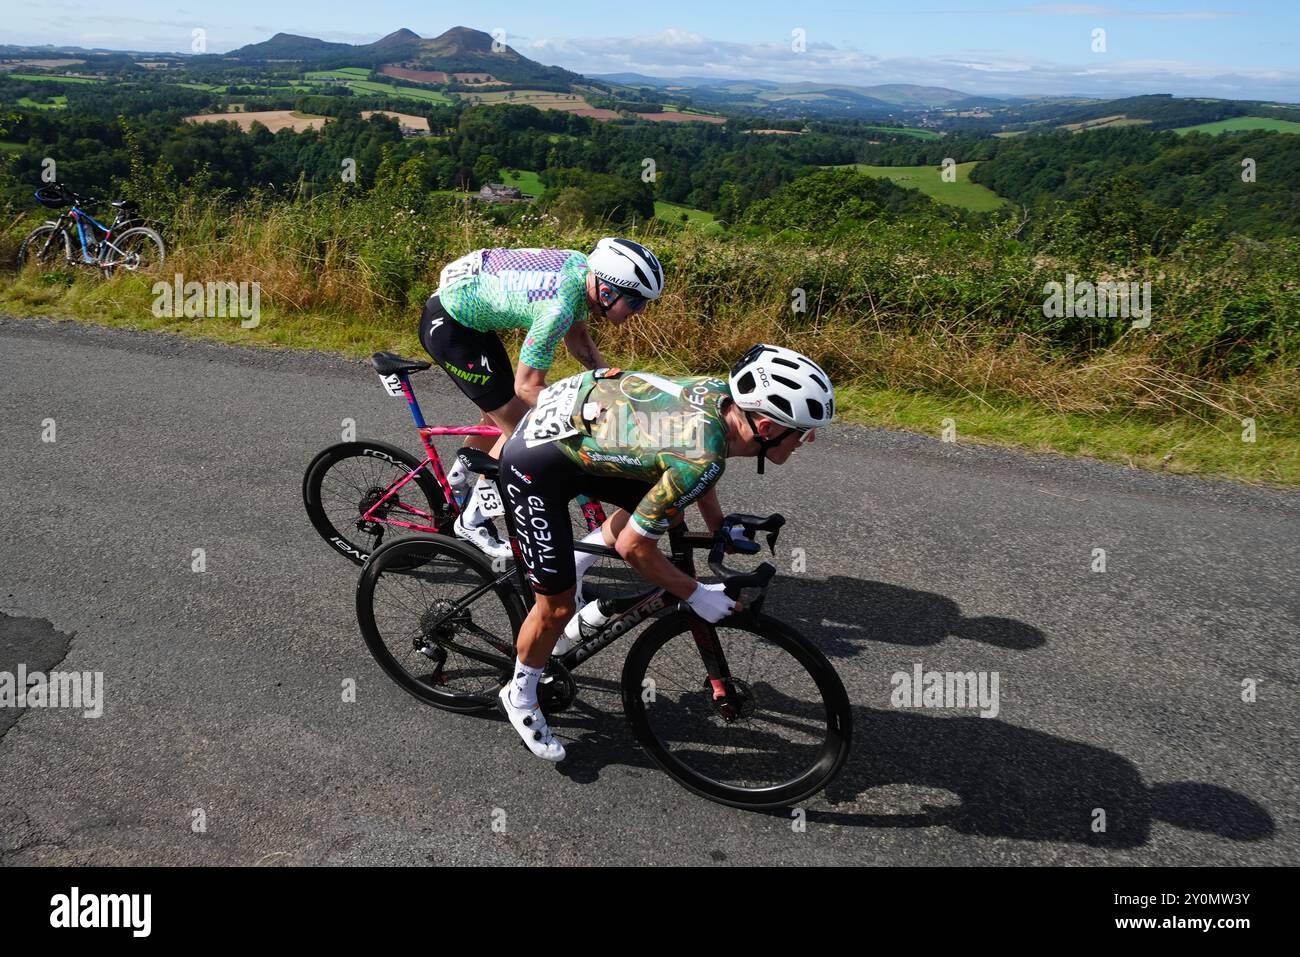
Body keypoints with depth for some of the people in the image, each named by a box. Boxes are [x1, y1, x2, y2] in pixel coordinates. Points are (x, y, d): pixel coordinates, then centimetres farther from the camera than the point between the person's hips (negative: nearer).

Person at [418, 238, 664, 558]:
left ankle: (456, 480, 41)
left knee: (501, 413, 20)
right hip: (447, 328, -9)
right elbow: (528, 386, -24)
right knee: (523, 429, -5)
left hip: (467, 313, 9)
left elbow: (578, 338, 9)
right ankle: (472, 521, 9)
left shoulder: (584, 267, -6)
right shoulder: (559, 306, -32)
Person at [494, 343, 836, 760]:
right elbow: (633, 547, -21)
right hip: (536, 464, -8)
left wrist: (720, 530, 20)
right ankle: (520, 697, 27)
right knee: (558, 607, 1)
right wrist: (696, 595, -8)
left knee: (658, 503, 21)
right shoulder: (703, 460, -30)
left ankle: (570, 566, 27)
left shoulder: (720, 391, -7)